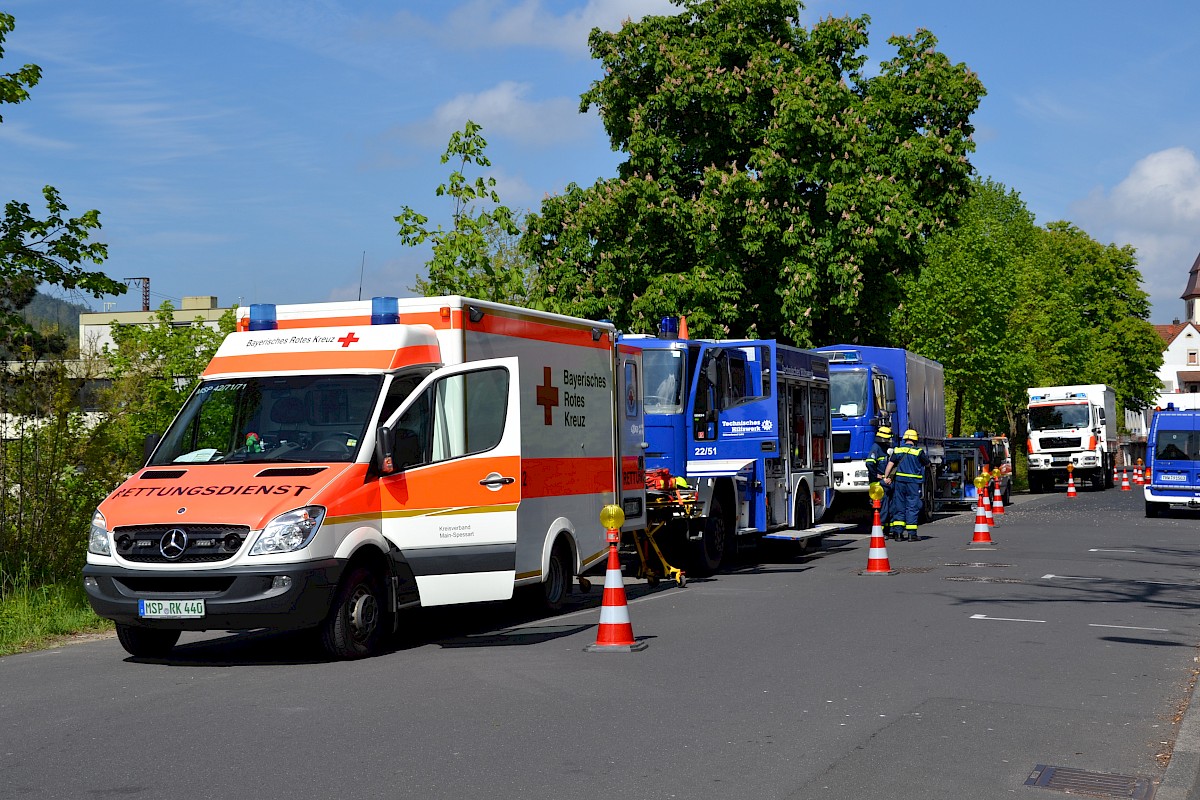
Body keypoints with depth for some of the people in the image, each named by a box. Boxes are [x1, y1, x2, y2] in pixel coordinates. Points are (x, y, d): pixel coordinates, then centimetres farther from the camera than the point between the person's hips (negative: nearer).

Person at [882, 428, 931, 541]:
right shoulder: (918, 451, -3)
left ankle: (898, 533, 5)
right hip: (913, 482, -3)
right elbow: (928, 464, 8)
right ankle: (911, 534, 0)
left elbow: (890, 463, -3)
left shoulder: (897, 450, 5)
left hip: (899, 481, 3)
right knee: (912, 507, 1)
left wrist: (886, 477, -4)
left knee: (899, 506, 9)